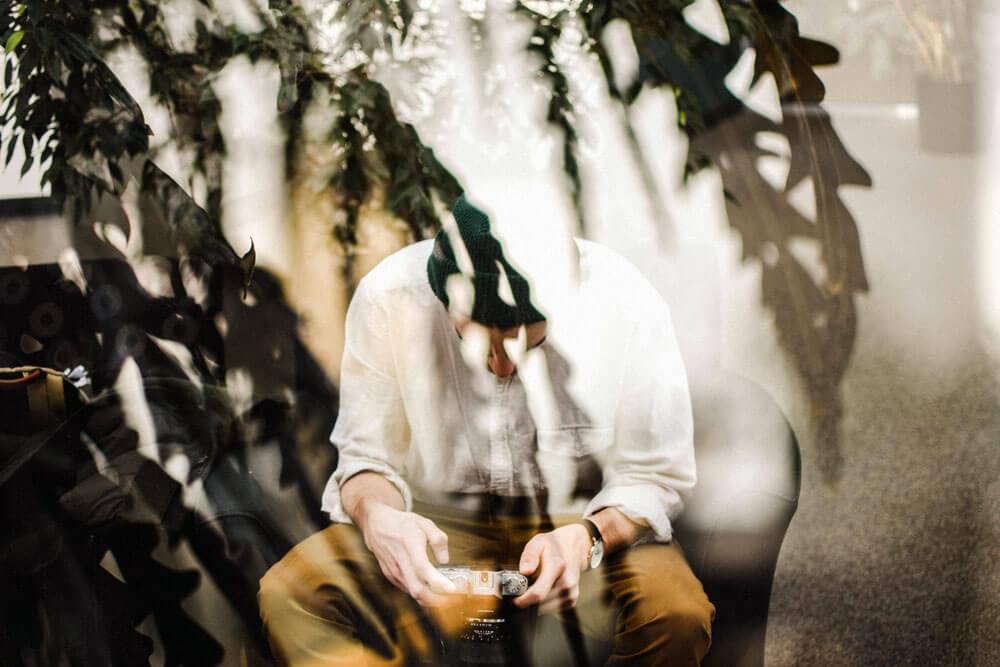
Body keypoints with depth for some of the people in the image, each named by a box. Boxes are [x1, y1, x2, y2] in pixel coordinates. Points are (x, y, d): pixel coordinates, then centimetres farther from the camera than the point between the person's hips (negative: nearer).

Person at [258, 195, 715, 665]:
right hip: (440, 528, 1)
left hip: (583, 522, 0)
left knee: (677, 614, -32)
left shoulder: (628, 306, -19)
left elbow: (653, 478, -9)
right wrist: (376, 516, -29)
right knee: (289, 595, -27)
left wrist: (585, 537, -29)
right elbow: (367, 457, -6)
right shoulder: (388, 298, -17)